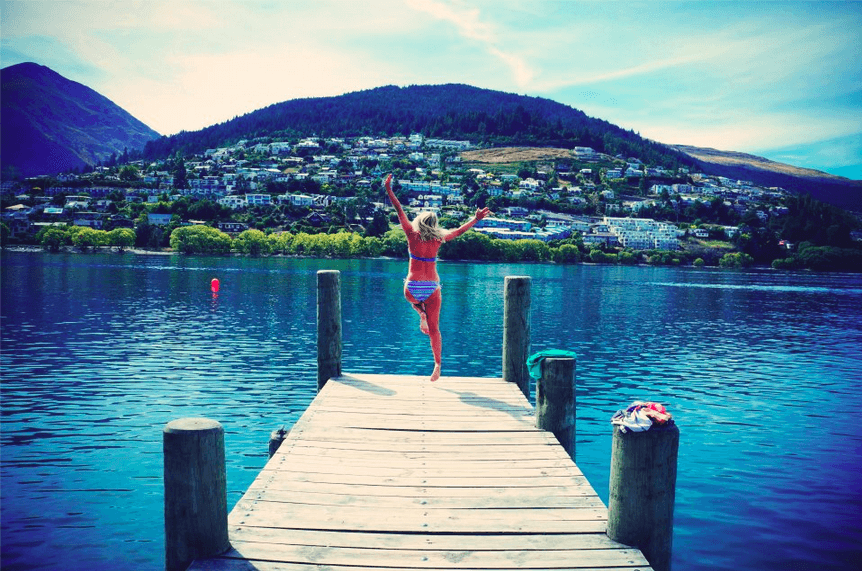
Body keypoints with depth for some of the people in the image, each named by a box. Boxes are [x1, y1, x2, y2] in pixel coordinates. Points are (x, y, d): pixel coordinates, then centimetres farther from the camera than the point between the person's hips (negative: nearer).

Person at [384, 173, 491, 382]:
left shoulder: (412, 234, -3)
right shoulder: (439, 238, 0)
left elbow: (399, 210, 1)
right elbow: (459, 231, 11)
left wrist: (388, 189, 6)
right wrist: (476, 219, 23)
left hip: (412, 288, 0)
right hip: (431, 288, 1)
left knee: (414, 299, 41)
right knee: (434, 329, 10)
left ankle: (421, 314, 16)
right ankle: (437, 365, 7)